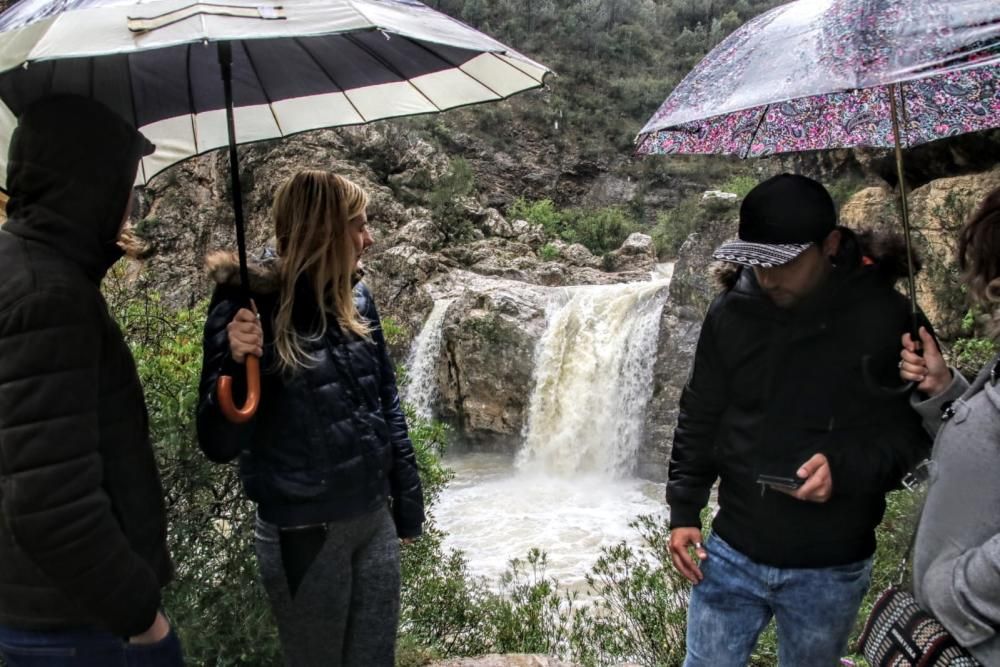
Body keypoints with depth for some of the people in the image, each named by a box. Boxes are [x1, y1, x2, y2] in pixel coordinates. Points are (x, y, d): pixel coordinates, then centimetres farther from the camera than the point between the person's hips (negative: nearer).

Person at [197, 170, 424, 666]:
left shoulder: (355, 299, -1)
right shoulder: (249, 308, -16)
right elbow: (219, 444, -16)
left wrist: (406, 500, 11)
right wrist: (235, 364, -34)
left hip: (375, 519, 5)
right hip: (303, 533, -5)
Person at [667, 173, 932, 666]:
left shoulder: (884, 317, -12)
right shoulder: (730, 313, -4)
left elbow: (914, 427, -6)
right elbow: (699, 418, 4)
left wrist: (847, 468, -23)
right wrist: (683, 510, 1)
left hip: (830, 570, -1)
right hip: (732, 553, 2)